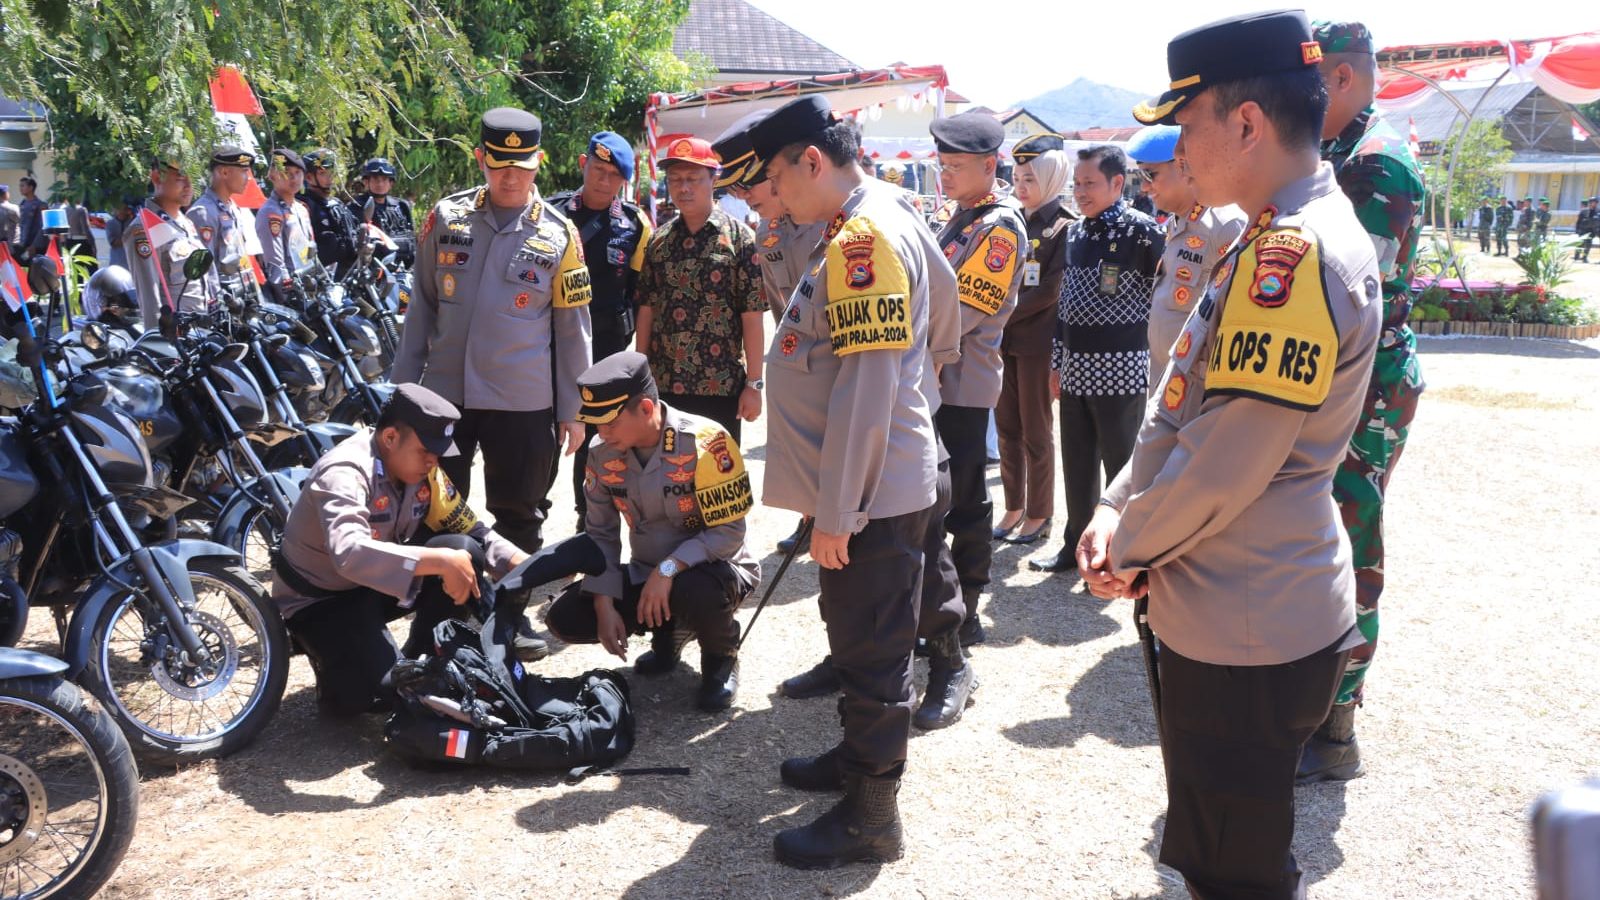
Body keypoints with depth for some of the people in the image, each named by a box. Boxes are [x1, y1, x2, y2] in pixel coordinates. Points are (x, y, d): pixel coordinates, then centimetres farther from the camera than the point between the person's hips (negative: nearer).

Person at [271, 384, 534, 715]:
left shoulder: (422, 468, -7)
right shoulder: (345, 473, -29)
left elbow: (471, 531, -2)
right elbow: (349, 554, -47)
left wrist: (523, 564, -20)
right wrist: (442, 561, -51)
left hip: (381, 583, 7)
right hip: (321, 599, -7)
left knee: (465, 551, -18)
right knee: (384, 690, -26)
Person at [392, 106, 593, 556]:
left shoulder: (559, 234, -3)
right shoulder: (447, 216, 3)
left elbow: (573, 327, 0)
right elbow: (422, 305, 9)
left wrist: (573, 409, 0)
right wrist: (403, 384, 8)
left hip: (524, 403, -2)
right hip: (443, 392, 2)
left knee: (519, 517, 10)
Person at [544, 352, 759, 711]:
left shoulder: (705, 442, -25)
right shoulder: (602, 453, -8)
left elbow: (729, 532, -23)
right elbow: (601, 534, 0)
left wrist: (668, 569, -33)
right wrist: (605, 606, -9)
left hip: (714, 568, -5)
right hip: (646, 575, 5)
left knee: (697, 591, -40)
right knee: (565, 619, -12)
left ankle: (721, 657, -3)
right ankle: (668, 632, 14)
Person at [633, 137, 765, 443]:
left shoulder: (740, 237, -5)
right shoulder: (658, 240, 8)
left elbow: (752, 317, -8)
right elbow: (647, 310, 10)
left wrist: (753, 384, -10)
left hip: (720, 386, -4)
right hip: (662, 385, 4)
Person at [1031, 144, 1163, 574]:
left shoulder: (1141, 230, -10)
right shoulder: (1075, 232, 12)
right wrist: (1057, 362, 15)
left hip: (1120, 372, -7)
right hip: (1076, 370, 7)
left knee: (1122, 468, 4)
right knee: (1077, 465, 14)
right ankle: (1076, 546, 27)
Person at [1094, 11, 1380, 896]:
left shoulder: (1294, 257, -24)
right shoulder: (1276, 241, 10)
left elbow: (1223, 466, -24)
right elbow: (1183, 408, 12)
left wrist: (1126, 547, -9)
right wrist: (1116, 510, 1)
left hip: (1249, 630, -10)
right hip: (1227, 611, 10)